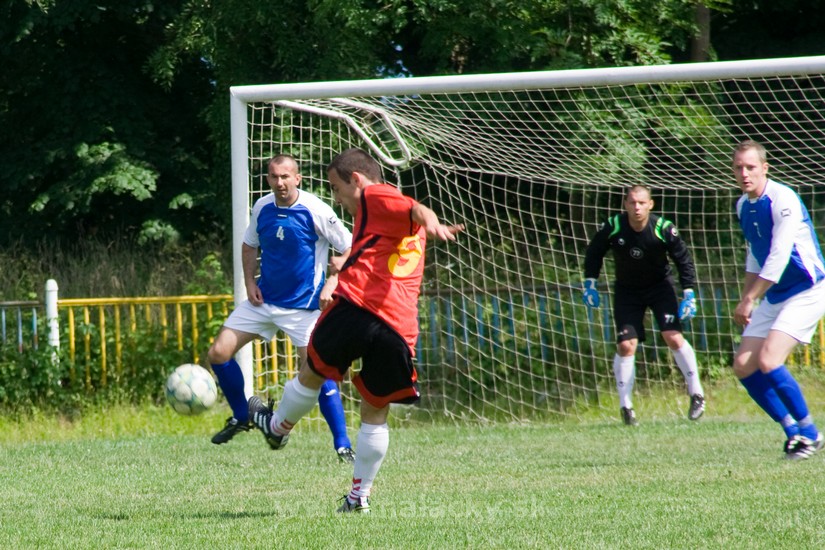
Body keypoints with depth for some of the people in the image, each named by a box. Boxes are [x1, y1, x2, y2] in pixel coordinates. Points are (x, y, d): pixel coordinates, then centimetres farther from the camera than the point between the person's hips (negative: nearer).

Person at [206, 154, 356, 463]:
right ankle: (241, 417, 23)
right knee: (218, 353, 0)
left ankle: (343, 446, -6)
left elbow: (350, 250, -10)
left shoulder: (315, 211, -15)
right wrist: (249, 281, 4)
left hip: (303, 306, -6)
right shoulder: (262, 208, 0)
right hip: (263, 299, 6)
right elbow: (250, 246, 18)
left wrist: (331, 284, -20)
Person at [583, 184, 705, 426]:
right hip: (627, 291, 1)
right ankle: (625, 406, 1)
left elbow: (683, 259, -8)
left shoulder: (663, 228, -21)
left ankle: (696, 394, -1)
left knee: (674, 337, -16)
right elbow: (594, 252, 1)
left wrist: (689, 294, -11)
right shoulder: (613, 227, -19)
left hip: (660, 286, -1)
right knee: (625, 346, -10)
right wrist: (590, 282, -2)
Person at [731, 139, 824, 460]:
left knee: (768, 361, -21)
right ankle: (794, 432, 9)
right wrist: (746, 300, 19)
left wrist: (749, 300, -20)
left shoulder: (783, 200, -19)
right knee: (743, 367, -1)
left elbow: (779, 257, -22)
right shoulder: (743, 206, 8)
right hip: (774, 297, 9)